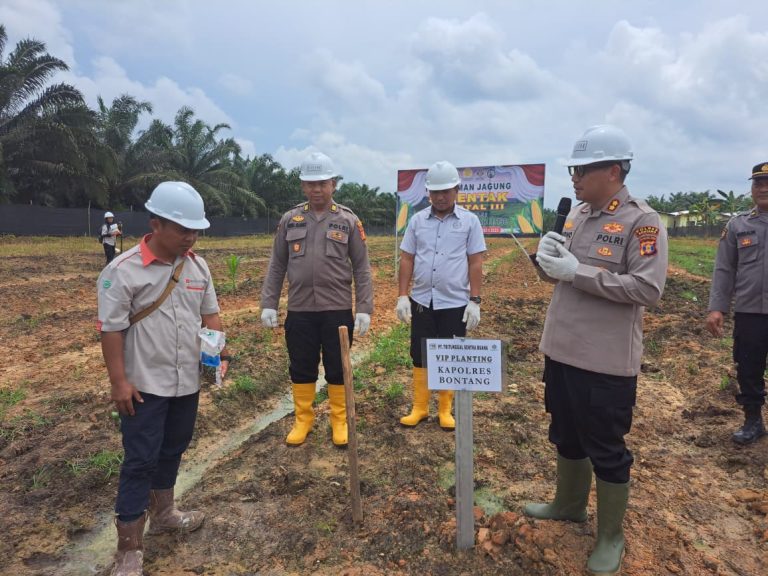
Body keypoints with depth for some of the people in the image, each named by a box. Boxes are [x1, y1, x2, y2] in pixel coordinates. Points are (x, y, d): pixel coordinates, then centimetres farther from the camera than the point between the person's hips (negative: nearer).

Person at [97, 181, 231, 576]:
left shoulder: (198, 266, 3)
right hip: (144, 385, -6)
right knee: (140, 461, 1)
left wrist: (219, 350, -5)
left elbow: (209, 313, 10)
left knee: (172, 451, 20)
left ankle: (162, 513, 42)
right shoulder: (123, 270, -15)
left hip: (187, 381, 6)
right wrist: (119, 382, -15)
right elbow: (111, 329, -14)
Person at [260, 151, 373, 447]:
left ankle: (339, 420, 25)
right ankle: (303, 420, 29)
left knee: (337, 368, 9)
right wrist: (268, 304, 2)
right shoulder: (289, 220, 5)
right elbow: (276, 266, 8)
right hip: (299, 311, 2)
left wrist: (364, 309, -7)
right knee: (301, 368, 12)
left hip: (337, 310, -2)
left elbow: (362, 269, -1)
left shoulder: (349, 221, 0)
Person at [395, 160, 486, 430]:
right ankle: (419, 407, 23)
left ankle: (445, 409, 23)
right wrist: (402, 296, -1)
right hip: (421, 301, 2)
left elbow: (475, 264, -3)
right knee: (419, 356, 9)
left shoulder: (469, 221, -2)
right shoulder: (417, 220, 4)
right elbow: (406, 259, 5)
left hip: (455, 303, -2)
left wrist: (475, 301, -7)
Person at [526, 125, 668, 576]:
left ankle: (611, 537, 28)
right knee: (566, 436, 22)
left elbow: (649, 288, -23)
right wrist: (550, 259, -5)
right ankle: (569, 505, 44)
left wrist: (577, 272, -24)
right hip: (562, 350, 8)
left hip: (606, 361, -7)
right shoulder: (577, 214, 10)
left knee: (606, 449, 7)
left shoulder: (642, 222, -13)